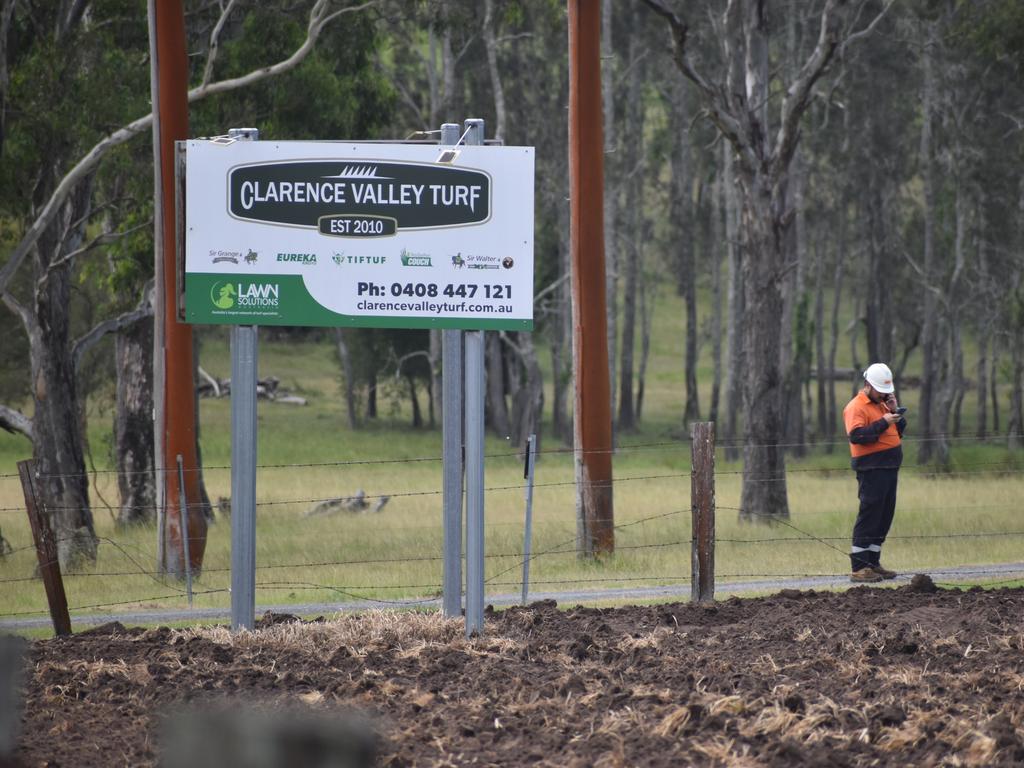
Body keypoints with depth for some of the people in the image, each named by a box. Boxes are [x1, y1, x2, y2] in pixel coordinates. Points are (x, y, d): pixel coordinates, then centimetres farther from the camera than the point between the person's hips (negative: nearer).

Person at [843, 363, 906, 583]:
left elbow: (899, 432, 21)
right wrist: (883, 422, -22)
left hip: (889, 469, 9)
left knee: (884, 517, 11)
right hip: (871, 469, -9)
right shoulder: (856, 407, -9)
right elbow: (856, 435, -23)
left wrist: (895, 412, 5)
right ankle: (859, 567, -9)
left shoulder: (882, 404, 19)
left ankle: (873, 562, 19)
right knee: (869, 516, -10)